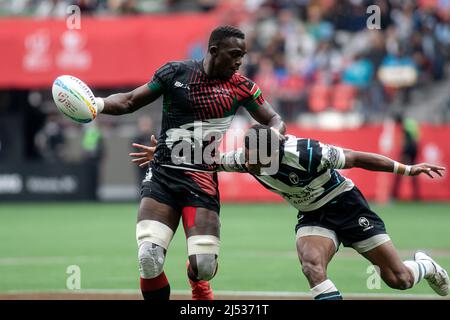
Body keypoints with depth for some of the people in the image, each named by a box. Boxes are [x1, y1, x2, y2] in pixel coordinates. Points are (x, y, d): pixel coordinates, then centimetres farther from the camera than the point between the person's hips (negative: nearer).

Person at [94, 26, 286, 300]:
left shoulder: (242, 87, 3)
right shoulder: (175, 72, 2)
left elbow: (274, 120, 12)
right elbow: (130, 101, 8)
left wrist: (274, 135, -12)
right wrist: (99, 104, -11)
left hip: (202, 179, 0)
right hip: (162, 174, 0)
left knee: (204, 266, -10)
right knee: (149, 259, -18)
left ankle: (198, 282, 26)